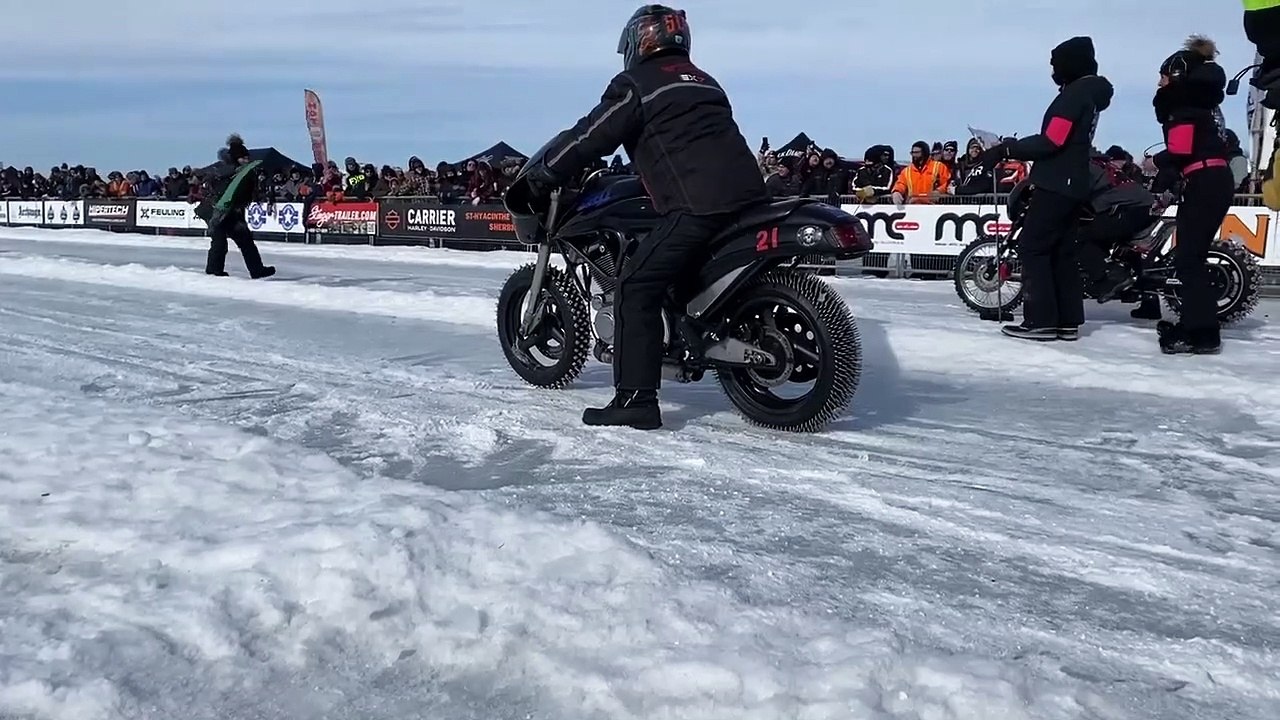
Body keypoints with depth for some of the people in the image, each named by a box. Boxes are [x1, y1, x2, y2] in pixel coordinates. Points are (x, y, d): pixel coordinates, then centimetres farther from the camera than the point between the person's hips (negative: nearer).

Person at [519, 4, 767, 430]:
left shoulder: (635, 84, 4)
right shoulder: (702, 80, 28)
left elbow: (591, 136, 2)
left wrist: (538, 177, 13)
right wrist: (645, 172, 49)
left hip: (699, 204, -9)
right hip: (749, 193, 9)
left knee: (636, 290, -6)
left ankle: (636, 399, -9)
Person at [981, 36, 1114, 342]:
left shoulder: (1075, 93, -13)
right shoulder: (1091, 93, 18)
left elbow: (1051, 142, -20)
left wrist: (1006, 150, -15)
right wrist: (1015, 146, 15)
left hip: (1057, 184, -10)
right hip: (1073, 184, 10)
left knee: (1032, 246, -8)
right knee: (1060, 249, 12)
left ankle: (1040, 321, -11)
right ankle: (1068, 321, 13)